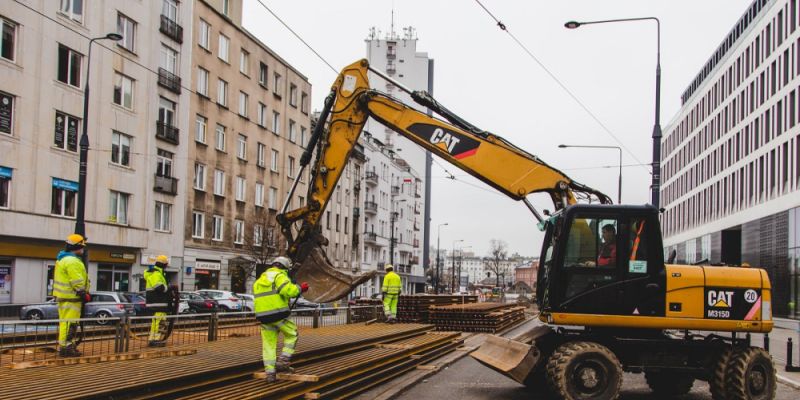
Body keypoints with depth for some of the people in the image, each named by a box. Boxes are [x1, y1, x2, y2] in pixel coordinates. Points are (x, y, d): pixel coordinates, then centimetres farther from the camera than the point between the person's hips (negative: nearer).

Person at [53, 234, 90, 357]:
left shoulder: (63, 258, 18)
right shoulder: (72, 261, -17)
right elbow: (77, 282, -20)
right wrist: (85, 295, -14)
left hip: (64, 296, 11)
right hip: (71, 297, -11)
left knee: (65, 322, 15)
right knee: (69, 322, -9)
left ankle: (65, 346, 21)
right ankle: (65, 347, -9)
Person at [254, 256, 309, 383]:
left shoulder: (259, 280, 22)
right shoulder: (280, 275, -3)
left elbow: (261, 298, 18)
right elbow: (288, 290, -20)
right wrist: (300, 288, -4)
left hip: (263, 316, 7)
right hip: (279, 314, -6)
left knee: (269, 344, 10)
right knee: (292, 334, 13)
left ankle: (270, 373, 8)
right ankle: (283, 362, 3)